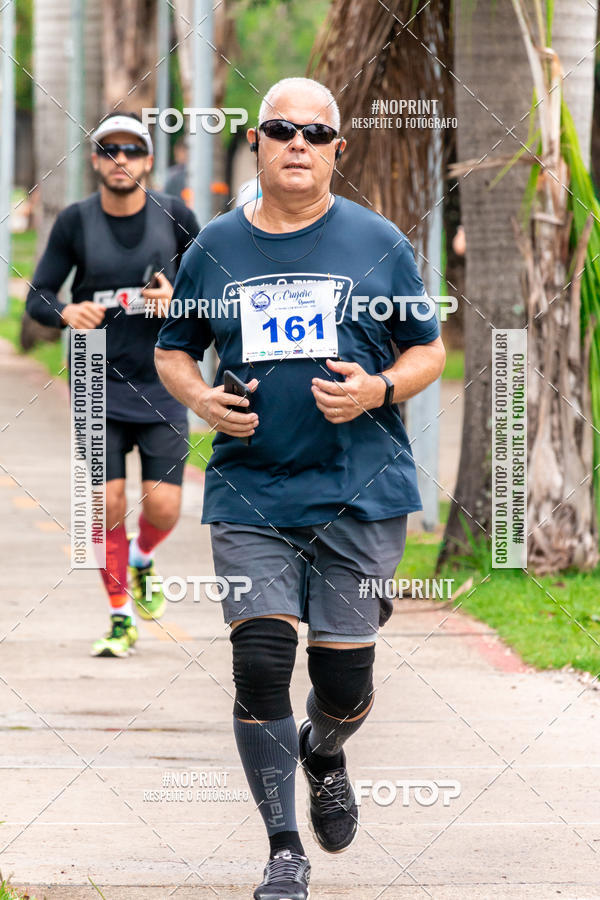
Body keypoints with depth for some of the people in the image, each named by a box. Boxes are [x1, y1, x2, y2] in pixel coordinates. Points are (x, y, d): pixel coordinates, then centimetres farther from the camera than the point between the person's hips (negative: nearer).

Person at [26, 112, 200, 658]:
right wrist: (68, 313, -22)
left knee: (163, 506, -6)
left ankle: (142, 561, 29)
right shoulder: (75, 223, -2)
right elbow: (38, 296, 0)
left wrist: (178, 300, -13)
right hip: (99, 387, 0)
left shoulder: (176, 217, -1)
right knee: (108, 504, -6)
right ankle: (120, 617, 10)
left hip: (162, 385, 0)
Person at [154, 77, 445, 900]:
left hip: (360, 491, 0)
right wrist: (199, 397, -5)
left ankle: (325, 754, 39)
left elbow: (429, 350, 9)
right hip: (249, 491, 1)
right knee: (260, 662, -11)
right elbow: (172, 349, 16)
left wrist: (377, 390, -12)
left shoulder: (378, 244, 3)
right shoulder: (214, 250, 7)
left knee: (343, 672, 1)